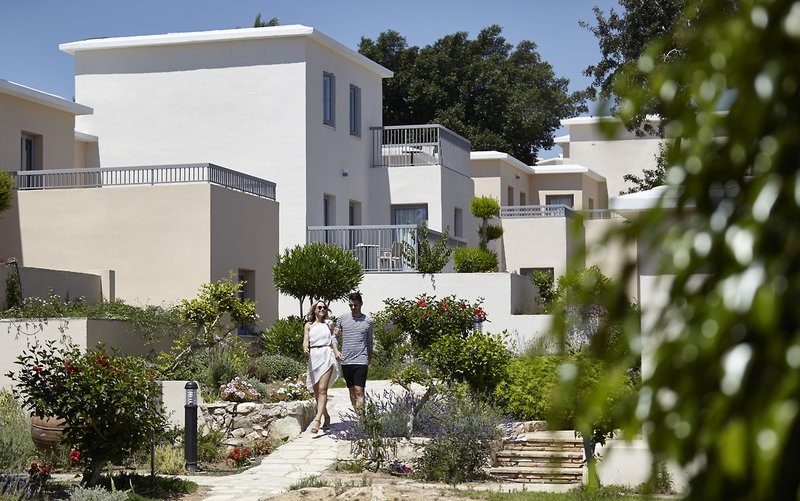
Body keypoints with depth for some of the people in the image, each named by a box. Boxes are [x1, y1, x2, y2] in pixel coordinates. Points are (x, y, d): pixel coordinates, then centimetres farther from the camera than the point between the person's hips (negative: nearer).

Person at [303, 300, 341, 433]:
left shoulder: (329, 324, 11)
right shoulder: (309, 325, 12)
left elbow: (333, 340, 9)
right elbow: (305, 340, 1)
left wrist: (336, 352, -10)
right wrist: (305, 349, -22)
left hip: (326, 355, -3)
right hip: (313, 357, 3)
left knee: (322, 389, -15)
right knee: (316, 391, 7)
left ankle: (317, 419, -26)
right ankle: (326, 416, 25)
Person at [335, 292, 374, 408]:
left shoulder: (368, 321, 5)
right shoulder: (342, 319, 7)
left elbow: (369, 343, 13)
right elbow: (339, 337, 17)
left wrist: (369, 361, 15)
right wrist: (337, 333, -7)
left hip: (361, 360, -3)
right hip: (345, 360, 3)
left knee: (359, 391, -12)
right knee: (352, 390, 9)